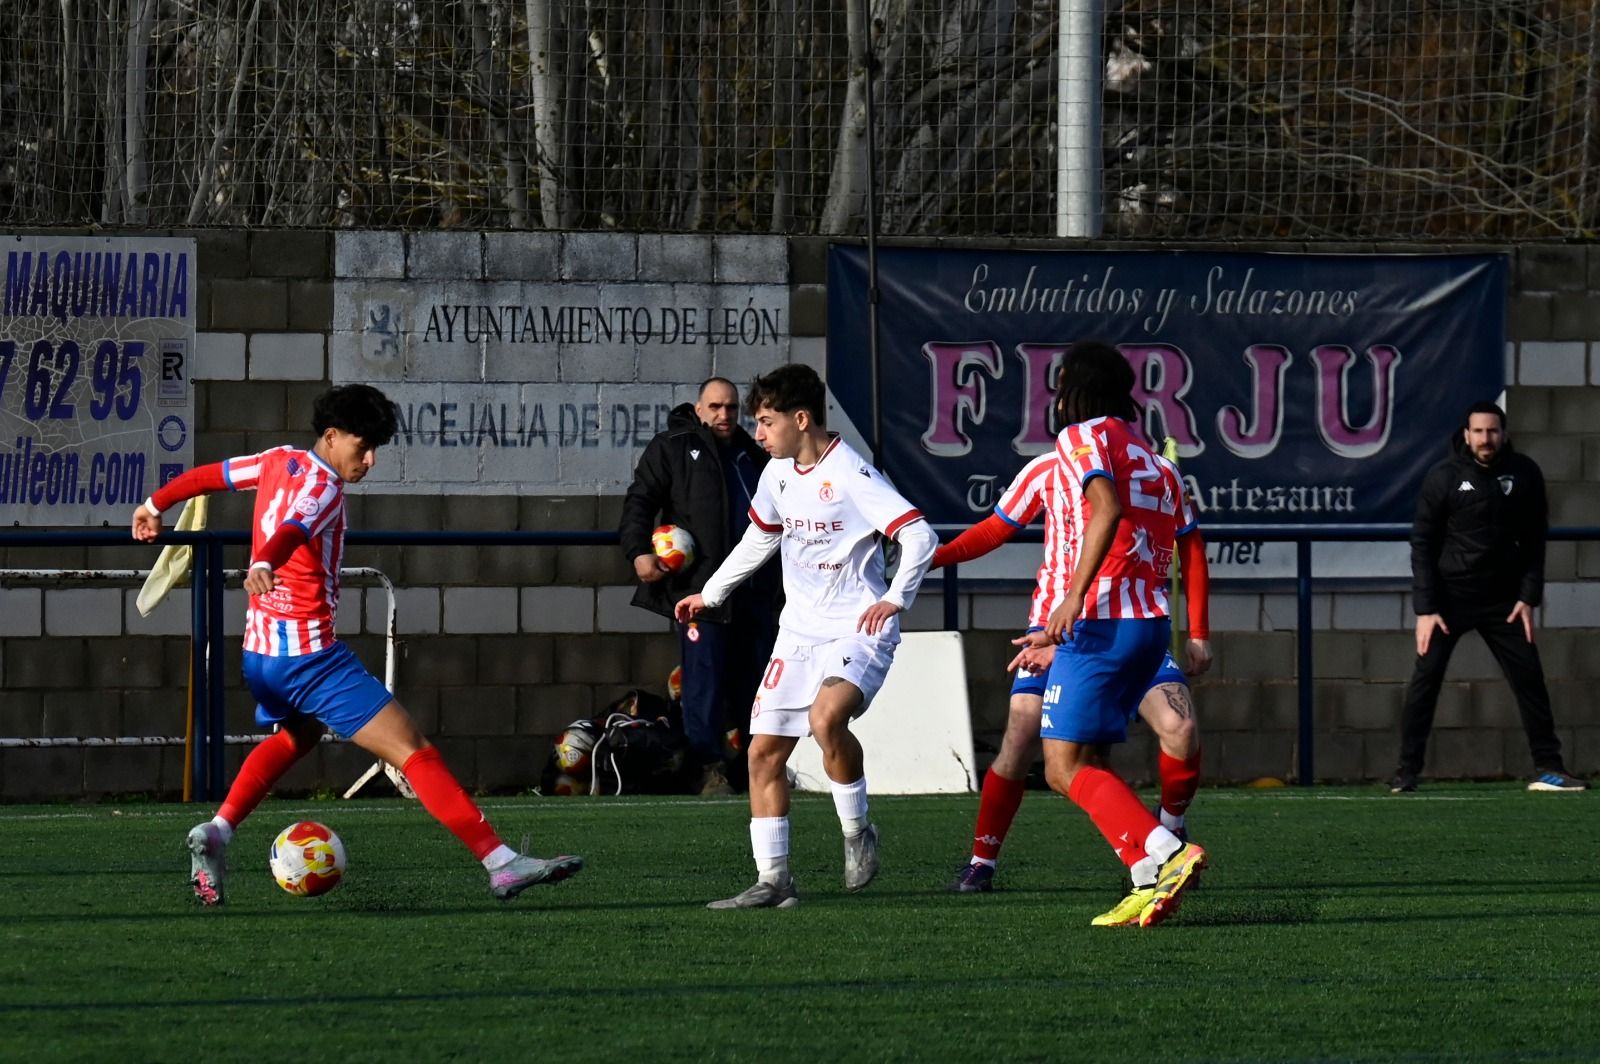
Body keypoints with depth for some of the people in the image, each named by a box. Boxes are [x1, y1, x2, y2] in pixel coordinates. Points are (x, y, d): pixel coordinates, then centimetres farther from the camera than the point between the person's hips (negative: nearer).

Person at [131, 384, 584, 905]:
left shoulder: (279, 462, 12)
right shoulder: (321, 484, -13)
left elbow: (210, 475, 28)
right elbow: (294, 529, -34)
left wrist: (155, 505, 45)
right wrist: (263, 564, -55)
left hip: (259, 652, 9)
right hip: (310, 652, -9)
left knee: (296, 735, 38)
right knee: (414, 751, -12)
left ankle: (217, 831, 23)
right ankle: (501, 863, -20)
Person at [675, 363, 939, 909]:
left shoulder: (850, 474, -17)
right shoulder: (778, 475, 8)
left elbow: (919, 535, -21)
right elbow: (759, 539, 27)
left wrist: (896, 598, -31)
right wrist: (708, 595, 32)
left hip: (857, 630, -8)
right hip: (799, 632, 8)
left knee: (826, 717, -33)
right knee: (764, 751, 2)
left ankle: (857, 830, -10)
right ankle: (773, 880, 8)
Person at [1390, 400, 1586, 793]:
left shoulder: (1524, 474, -2)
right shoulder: (1443, 478, -9)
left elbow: (1534, 539, 5)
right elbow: (1423, 544, -6)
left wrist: (1528, 596, -3)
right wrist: (1425, 609, -12)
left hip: (1502, 598, 2)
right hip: (1449, 596, -2)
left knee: (1529, 677, -1)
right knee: (1425, 678, -7)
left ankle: (1548, 767, 6)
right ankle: (1406, 772, -2)